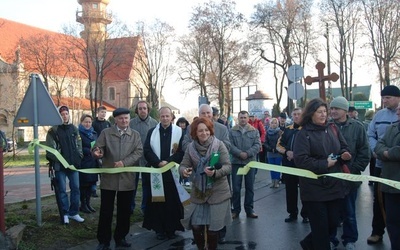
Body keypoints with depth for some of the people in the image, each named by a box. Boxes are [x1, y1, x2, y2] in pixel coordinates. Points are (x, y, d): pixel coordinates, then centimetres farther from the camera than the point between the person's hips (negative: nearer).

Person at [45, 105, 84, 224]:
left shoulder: (74, 129, 10)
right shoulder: (53, 130, -3)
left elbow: (79, 144, 12)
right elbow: (50, 148, -8)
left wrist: (79, 157, 0)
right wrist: (57, 160, -13)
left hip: (73, 164, 4)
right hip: (60, 165, -4)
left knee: (75, 188, 6)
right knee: (62, 190, 3)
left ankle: (73, 212, 17)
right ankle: (65, 213, 13)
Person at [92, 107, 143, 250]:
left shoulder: (135, 135, 7)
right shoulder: (106, 133, 4)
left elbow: (139, 152, -3)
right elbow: (97, 148, -2)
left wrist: (124, 162, -17)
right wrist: (97, 152, -27)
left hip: (127, 178, 2)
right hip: (109, 177, -2)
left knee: (125, 211, 10)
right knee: (106, 211, 2)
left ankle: (120, 238, 25)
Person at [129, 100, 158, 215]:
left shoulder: (154, 123, -3)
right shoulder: (131, 123, -4)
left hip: (148, 159, 0)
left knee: (147, 184, 11)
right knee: (132, 184, 10)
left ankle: (145, 207, 23)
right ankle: (130, 206, 24)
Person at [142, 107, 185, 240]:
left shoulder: (179, 132, 1)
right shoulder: (152, 132, 7)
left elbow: (182, 151, -4)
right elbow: (147, 150, 0)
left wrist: (168, 162, -15)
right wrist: (158, 163, -14)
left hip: (172, 172, -1)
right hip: (156, 172, 1)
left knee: (172, 201, 3)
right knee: (157, 201, 4)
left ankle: (171, 228, 14)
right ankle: (159, 229, 13)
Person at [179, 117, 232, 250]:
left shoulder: (219, 145, -10)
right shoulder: (191, 147, -2)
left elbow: (228, 166, -13)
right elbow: (183, 165, -1)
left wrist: (215, 172, -32)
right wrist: (184, 171, -26)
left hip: (217, 192, -2)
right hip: (198, 192, 2)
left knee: (213, 226, 3)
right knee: (195, 225, 2)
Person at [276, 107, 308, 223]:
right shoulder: (287, 130, 12)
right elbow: (279, 145, 11)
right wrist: (286, 152, -7)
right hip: (288, 164, 5)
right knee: (290, 189, 12)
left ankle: (306, 214, 16)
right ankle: (292, 213, 24)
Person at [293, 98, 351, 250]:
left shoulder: (333, 129, 8)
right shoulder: (304, 134, -8)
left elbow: (343, 148, 18)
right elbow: (300, 159, -17)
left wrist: (344, 154, -5)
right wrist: (324, 165, -18)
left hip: (335, 185, 6)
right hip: (314, 188, -6)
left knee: (333, 223, 13)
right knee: (320, 227, 3)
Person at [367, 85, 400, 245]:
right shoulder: (379, 115, 7)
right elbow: (370, 134, 11)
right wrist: (375, 149, -7)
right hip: (381, 165, 4)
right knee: (379, 200, 12)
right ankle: (377, 231, 25)